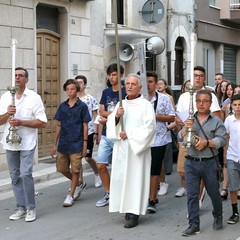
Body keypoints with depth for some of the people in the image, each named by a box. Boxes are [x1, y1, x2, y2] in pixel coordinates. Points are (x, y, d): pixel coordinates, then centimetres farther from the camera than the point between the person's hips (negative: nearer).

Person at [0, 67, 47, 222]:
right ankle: (21, 208, 18)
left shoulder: (34, 97, -3)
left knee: (26, 174, -13)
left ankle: (31, 208, 0)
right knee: (15, 176, 8)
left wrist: (21, 122, -16)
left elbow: (43, 123, -7)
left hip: (27, 143, -4)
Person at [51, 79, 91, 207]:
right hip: (63, 143, 5)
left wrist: (85, 144, -5)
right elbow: (58, 125, 10)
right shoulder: (62, 106, 7)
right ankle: (77, 184, 33)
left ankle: (70, 195, 11)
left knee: (75, 170, 1)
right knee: (62, 168, 9)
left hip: (76, 143, -4)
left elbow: (85, 126, -2)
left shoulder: (82, 106, -4)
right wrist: (55, 143, 8)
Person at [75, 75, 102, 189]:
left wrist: (96, 133, -5)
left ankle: (97, 174, 28)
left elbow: (95, 116, 0)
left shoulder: (91, 99, -2)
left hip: (88, 132, -3)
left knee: (88, 158, 2)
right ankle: (80, 182, 8)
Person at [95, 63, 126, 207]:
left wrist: (108, 118, -10)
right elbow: (102, 112, 4)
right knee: (101, 166, 4)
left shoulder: (125, 93, -6)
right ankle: (108, 194, 17)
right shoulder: (106, 92, 12)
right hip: (106, 135, 6)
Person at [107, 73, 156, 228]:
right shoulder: (121, 104, 14)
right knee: (121, 177, 3)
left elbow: (149, 126, -11)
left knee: (135, 179, -6)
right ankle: (127, 208, 13)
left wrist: (129, 134, -12)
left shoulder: (146, 105, -1)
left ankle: (134, 214, -5)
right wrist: (116, 116, -13)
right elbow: (111, 124, 8)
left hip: (137, 148, -5)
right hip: (121, 148, 5)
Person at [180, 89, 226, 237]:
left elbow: (222, 140, -9)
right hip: (191, 162, 2)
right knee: (192, 195, 1)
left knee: (214, 193, 13)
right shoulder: (190, 120, 8)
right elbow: (181, 137, -1)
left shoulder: (217, 121, 0)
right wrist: (186, 129, -21)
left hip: (209, 163, -2)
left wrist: (206, 142, -22)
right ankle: (194, 225, 6)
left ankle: (218, 217, 37)